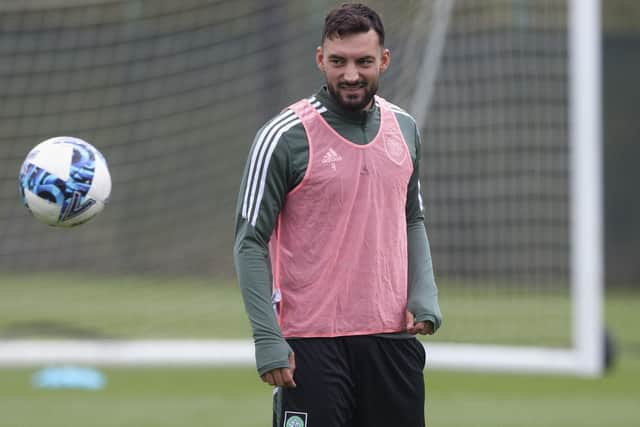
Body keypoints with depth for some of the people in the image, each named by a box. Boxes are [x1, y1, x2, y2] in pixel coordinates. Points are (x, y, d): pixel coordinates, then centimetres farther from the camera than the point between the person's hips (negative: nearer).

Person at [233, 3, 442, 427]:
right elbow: (251, 243, -7)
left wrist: (423, 295, 3)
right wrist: (268, 339, -15)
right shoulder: (285, 137, -8)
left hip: (391, 335, 5)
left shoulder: (403, 129, 9)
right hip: (312, 343, -5)